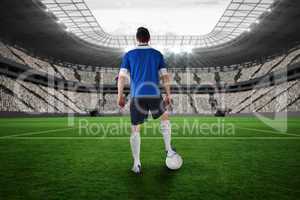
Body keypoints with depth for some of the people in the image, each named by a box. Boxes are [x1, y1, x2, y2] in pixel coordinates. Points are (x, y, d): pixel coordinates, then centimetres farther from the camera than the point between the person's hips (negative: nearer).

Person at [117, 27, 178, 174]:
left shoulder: (129, 55, 7)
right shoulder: (157, 54, 9)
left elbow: (122, 77, 0)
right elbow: (165, 76, 4)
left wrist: (120, 96, 6)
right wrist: (168, 95, 10)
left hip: (137, 97, 0)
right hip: (155, 95, 1)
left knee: (135, 130, 10)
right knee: (165, 117, 26)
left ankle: (136, 164, 7)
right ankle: (168, 150, 26)